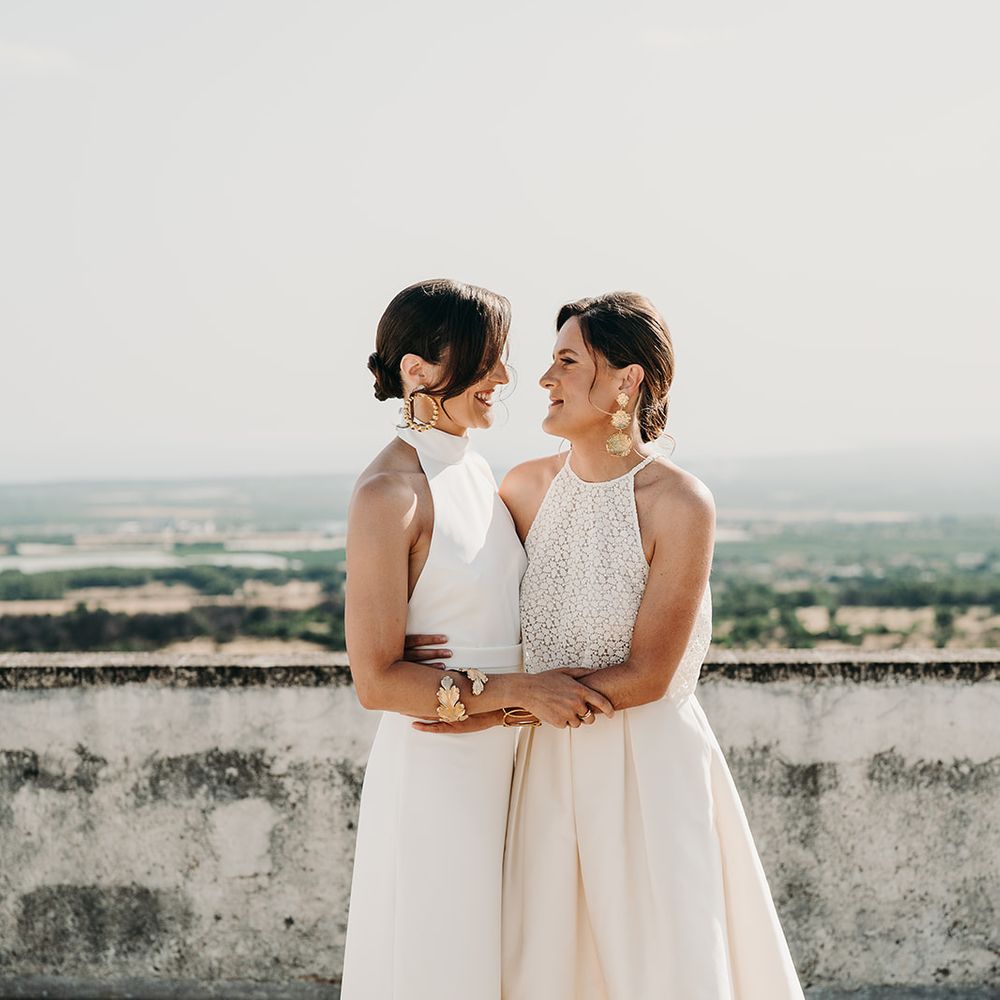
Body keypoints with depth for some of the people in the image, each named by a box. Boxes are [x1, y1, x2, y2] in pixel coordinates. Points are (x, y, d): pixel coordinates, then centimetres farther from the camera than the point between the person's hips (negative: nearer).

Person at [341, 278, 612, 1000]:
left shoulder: (478, 472, 9)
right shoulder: (389, 493, -17)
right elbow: (375, 680, -18)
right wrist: (518, 690, -20)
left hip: (501, 762, 8)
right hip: (433, 769, -8)